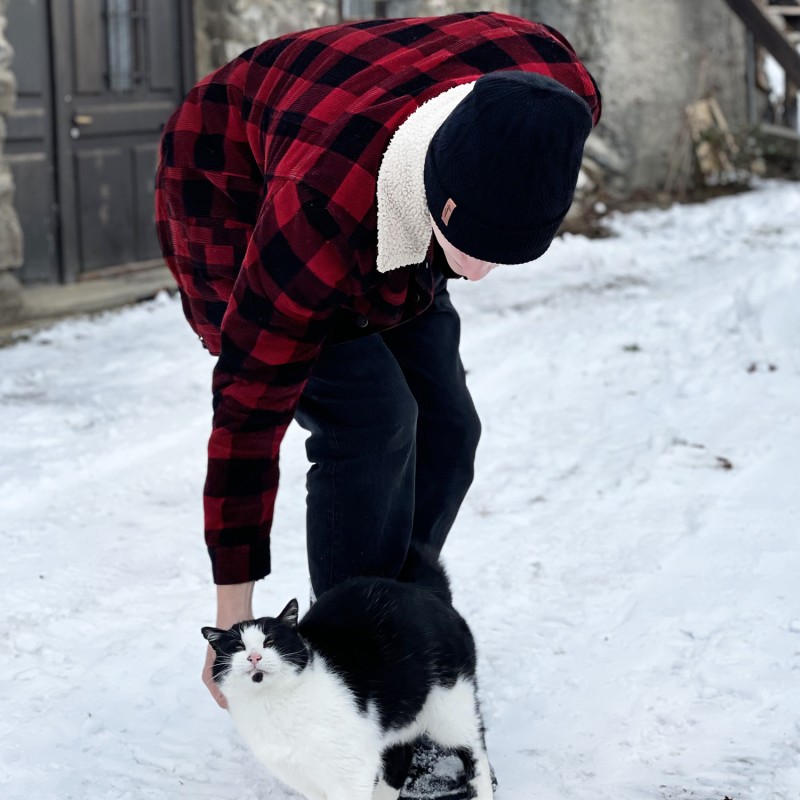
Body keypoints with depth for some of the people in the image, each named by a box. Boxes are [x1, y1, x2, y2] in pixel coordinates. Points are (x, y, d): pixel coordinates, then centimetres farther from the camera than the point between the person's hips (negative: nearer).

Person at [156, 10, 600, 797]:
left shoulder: (559, 87, -31)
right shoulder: (319, 217, -44)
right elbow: (248, 414, -35)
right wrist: (233, 614, -30)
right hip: (234, 211, -6)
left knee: (443, 430, -2)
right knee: (369, 423, -20)